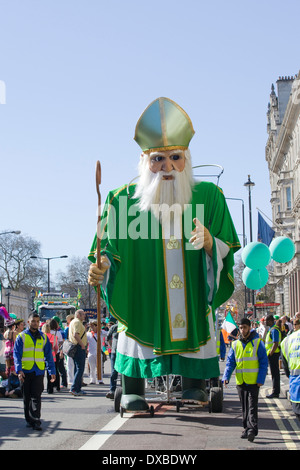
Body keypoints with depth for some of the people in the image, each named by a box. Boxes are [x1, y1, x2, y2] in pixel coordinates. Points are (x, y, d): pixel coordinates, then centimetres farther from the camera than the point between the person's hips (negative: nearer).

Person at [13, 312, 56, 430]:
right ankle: (29, 420, 19)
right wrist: (19, 370, -16)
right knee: (27, 397, 8)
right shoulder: (21, 336, 3)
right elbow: (16, 354, -3)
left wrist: (52, 371, 7)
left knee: (36, 396, -7)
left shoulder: (43, 337, 11)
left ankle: (36, 420, -9)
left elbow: (48, 355, 14)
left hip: (39, 371, 1)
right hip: (25, 371, -1)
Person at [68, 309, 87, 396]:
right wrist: (82, 344, -20)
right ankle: (74, 388, -14)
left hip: (74, 348, 11)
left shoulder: (73, 322, 20)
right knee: (80, 369, -11)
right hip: (79, 348, -11)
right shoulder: (77, 322, -13)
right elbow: (75, 335, -26)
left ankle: (78, 389, 17)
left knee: (77, 369, 13)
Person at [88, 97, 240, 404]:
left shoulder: (208, 196, 4)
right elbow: (111, 249, 6)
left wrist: (209, 242, -18)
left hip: (194, 312, 1)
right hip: (142, 313, 0)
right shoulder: (125, 199, 3)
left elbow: (227, 255, 4)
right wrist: (102, 266, -16)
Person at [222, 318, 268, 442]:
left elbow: (264, 362, -2)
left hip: (253, 381, -4)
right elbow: (230, 362, 7)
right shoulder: (235, 344, 9)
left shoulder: (257, 343, -2)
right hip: (240, 381, 4)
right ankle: (247, 429, 20)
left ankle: (252, 430, -13)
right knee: (244, 407, 11)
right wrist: (226, 377, -9)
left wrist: (261, 379, -10)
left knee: (252, 406, -9)